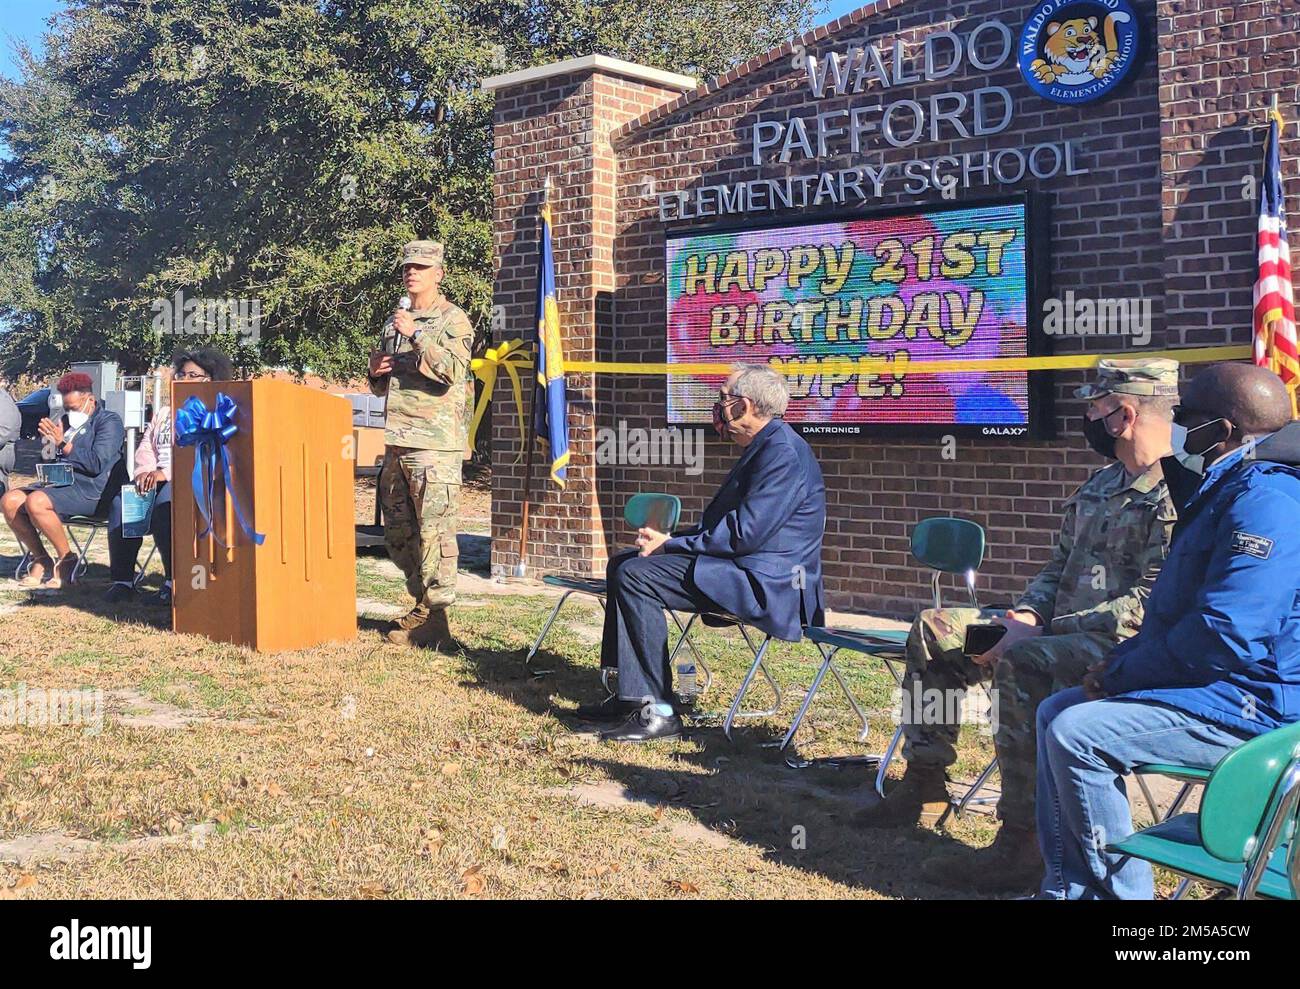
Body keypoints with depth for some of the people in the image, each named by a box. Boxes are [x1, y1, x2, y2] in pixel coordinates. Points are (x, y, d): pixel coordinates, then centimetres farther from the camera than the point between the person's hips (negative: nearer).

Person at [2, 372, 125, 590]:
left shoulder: (108, 422, -2)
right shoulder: (67, 421, 22)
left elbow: (97, 463, -16)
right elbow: (51, 461, 24)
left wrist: (64, 444, -15)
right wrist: (49, 442, 3)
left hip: (89, 488, -8)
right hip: (60, 482, 8)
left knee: (36, 502, -31)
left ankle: (66, 559, -14)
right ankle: (41, 559, -2)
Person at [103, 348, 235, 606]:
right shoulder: (162, 414, 28)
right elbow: (145, 449, 17)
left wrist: (165, 473, -21)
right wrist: (146, 472, -7)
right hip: (154, 482, 6)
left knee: (165, 501, -37)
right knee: (121, 502, -25)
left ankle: (175, 581, -29)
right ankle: (122, 581, -23)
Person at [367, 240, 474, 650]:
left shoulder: (452, 319, -1)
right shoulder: (395, 322, 22)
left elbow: (452, 370, -18)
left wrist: (416, 335, -21)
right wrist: (376, 371, 7)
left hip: (435, 445, -8)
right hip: (396, 444, 8)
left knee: (435, 531, -10)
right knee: (398, 533, 12)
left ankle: (436, 618, -6)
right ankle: (422, 604, 24)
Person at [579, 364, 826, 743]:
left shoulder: (783, 452, -17)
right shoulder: (760, 448, 17)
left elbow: (744, 534, -23)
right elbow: (720, 523, 18)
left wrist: (670, 544, -13)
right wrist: (667, 540, 3)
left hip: (767, 582, -11)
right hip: (744, 569, 11)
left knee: (637, 575, -22)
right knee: (621, 564, 10)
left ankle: (657, 712, -19)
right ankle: (629, 694, 10)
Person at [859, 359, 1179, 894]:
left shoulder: (1176, 497, -16)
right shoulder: (1101, 485, 17)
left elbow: (1150, 604, -25)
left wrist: (1046, 630, -23)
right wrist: (1026, 615, 0)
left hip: (1120, 646, -10)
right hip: (1060, 631, 10)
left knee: (1021, 665, -38)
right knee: (933, 630, 6)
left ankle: (1022, 843, -32)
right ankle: (925, 783, 10)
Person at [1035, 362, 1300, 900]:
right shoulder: (1223, 490, 14)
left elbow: (1224, 637, -28)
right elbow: (1178, 611, 22)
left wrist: (1120, 674, -16)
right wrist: (1122, 660, 6)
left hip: (1247, 709, -11)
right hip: (1214, 688, 11)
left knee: (1077, 732, -21)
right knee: (1055, 712, 10)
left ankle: (1120, 890, -6)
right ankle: (1067, 888, 11)